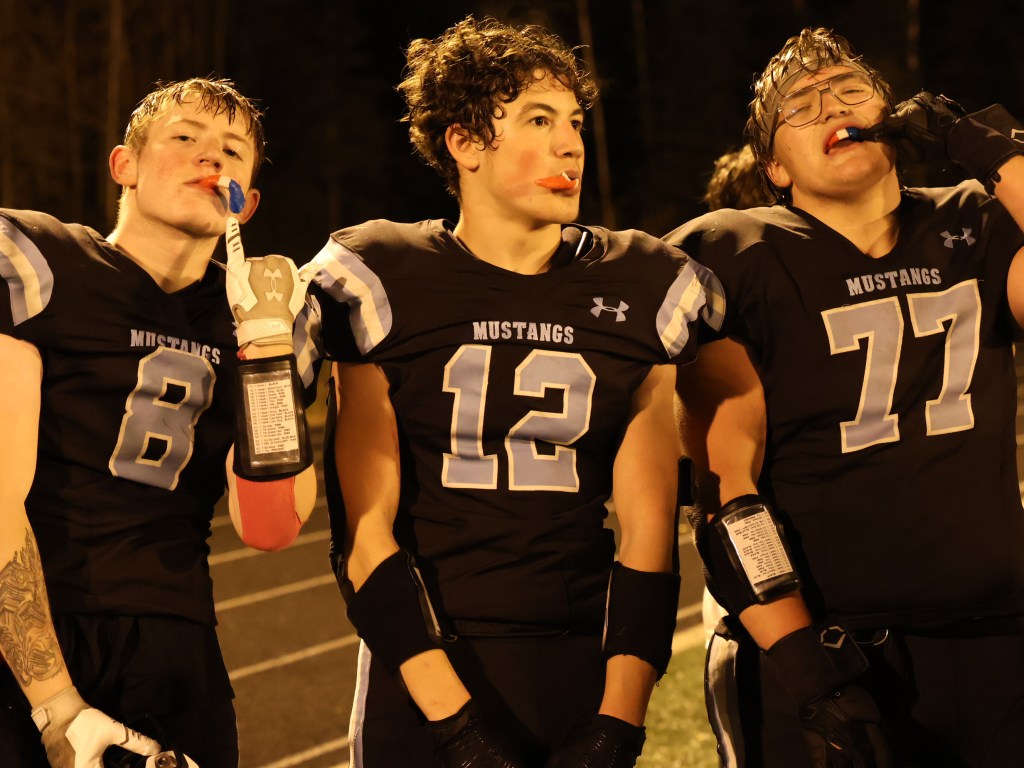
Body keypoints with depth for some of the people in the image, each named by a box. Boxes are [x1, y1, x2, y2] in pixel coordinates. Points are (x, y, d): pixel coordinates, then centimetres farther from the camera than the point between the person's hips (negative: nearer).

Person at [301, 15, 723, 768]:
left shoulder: (644, 295, 6)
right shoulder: (379, 283, -2)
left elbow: (647, 535, 3)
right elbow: (364, 534, -6)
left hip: (583, 674, 2)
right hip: (421, 673, -2)